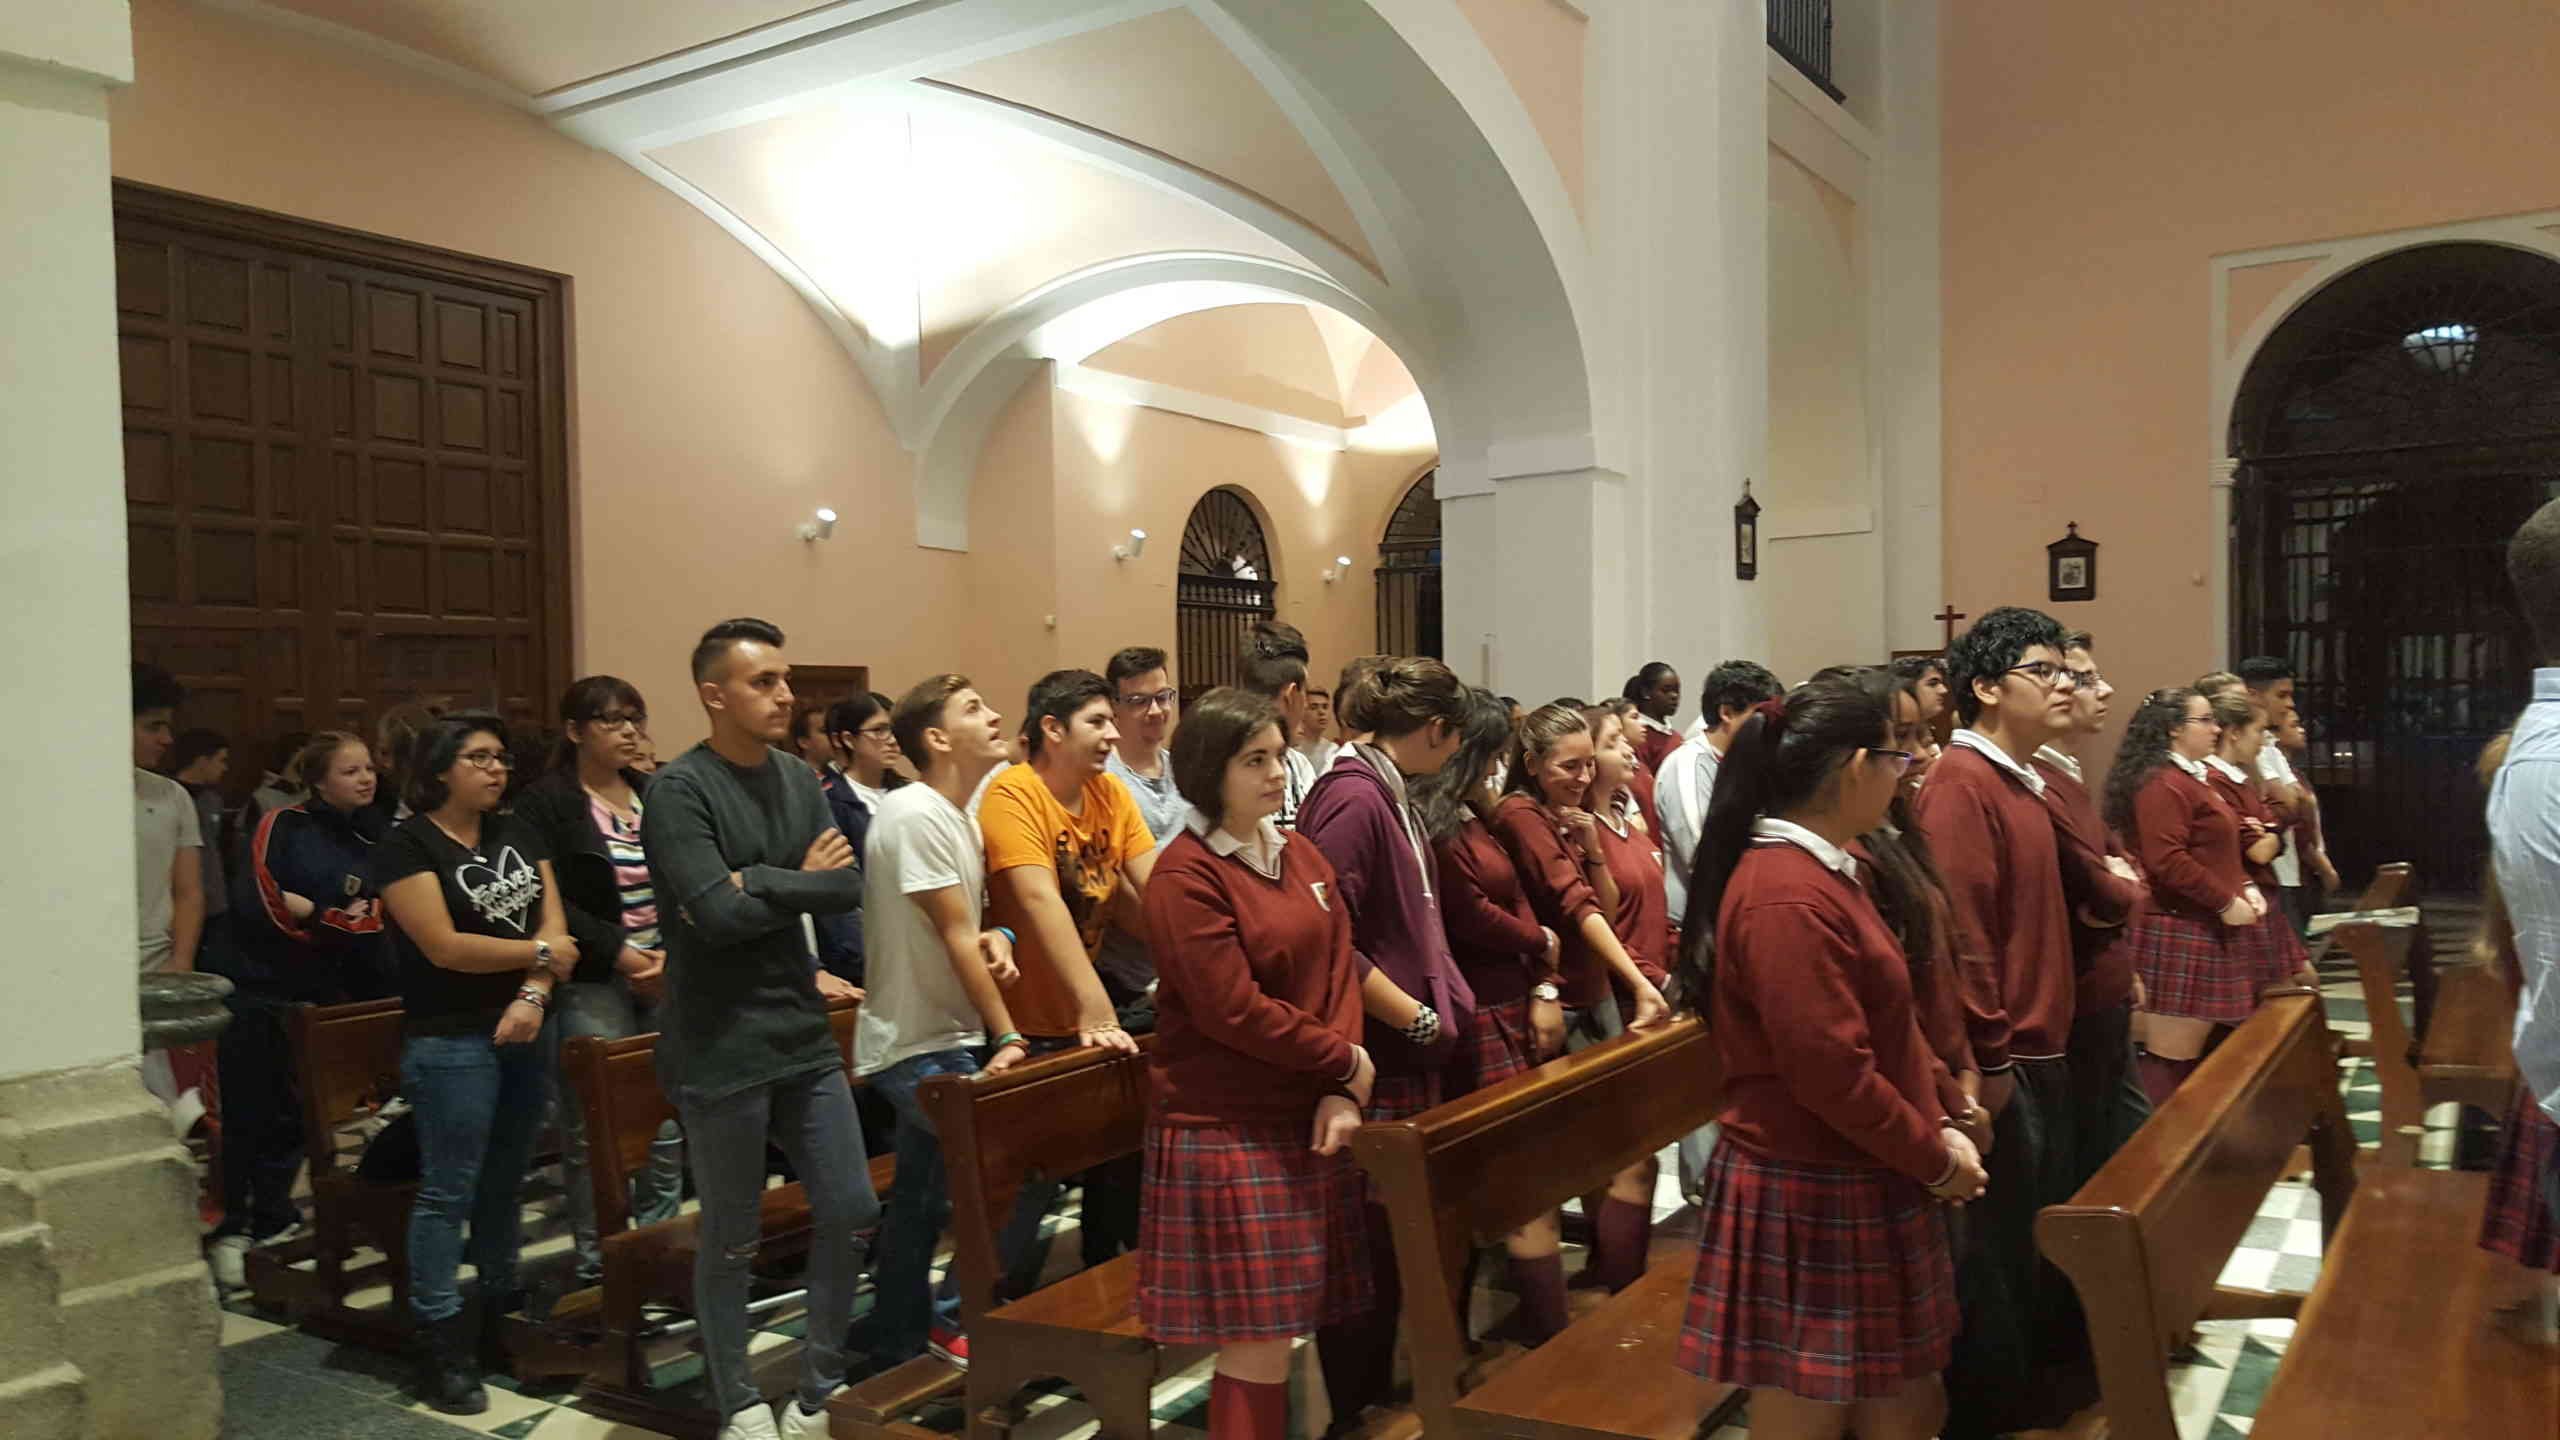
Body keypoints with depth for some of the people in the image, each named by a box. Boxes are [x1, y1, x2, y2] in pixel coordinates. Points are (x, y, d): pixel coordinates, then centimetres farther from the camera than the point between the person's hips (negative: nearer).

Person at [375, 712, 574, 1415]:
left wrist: (532, 995, -13)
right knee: (448, 1191, -2)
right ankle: (440, 1344, 7)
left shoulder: (518, 834, 10)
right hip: (451, 1041, -6)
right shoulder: (408, 845, -7)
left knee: (505, 1181, 14)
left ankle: (500, 1317, 25)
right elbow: (444, 946, -15)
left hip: (528, 1032, 6)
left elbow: (554, 923, 3)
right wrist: (539, 953, -7)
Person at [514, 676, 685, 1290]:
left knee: (667, 1124, 7)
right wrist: (622, 954, -15)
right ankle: (596, 1264, 12)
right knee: (595, 1130, -1)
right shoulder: (546, 803, -2)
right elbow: (552, 904, -10)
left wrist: (674, 953, -6)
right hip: (594, 985, -5)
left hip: (666, 979, 5)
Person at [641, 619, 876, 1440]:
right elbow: (717, 914, -23)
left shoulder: (798, 778, 7)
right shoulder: (680, 789, -13)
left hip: (804, 1037, 7)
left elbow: (848, 885, -3)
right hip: (722, 1053, -6)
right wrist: (801, 884, -8)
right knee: (731, 1241, 8)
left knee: (851, 1212, 10)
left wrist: (760, 884, -16)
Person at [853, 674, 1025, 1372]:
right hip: (917, 1046, -9)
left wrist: (994, 937, -11)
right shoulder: (914, 813, -19)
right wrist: (1007, 1037, -19)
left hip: (937, 1038, 9)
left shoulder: (958, 817, 10)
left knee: (922, 1195, 17)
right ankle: (958, 1318, 5)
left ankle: (895, 1341, 31)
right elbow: (953, 936, -20)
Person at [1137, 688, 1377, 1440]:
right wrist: (1345, 1062, -8)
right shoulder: (1185, 876, -13)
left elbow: (1340, 968, 7)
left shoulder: (1299, 854, 10)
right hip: (1227, 1125, -7)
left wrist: (1342, 1092, -6)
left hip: (1308, 1112, 7)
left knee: (1298, 1316, 11)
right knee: (1258, 1331, -3)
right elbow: (1233, 1010, -18)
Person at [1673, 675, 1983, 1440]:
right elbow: (1832, 1076, -25)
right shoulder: (1789, 898, -24)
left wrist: (1939, 1119, 5)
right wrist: (1936, 1157, -11)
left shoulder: (1823, 872, 10)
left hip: (1855, 1183, 10)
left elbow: (1885, 1029, 17)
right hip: (1809, 1197, -10)